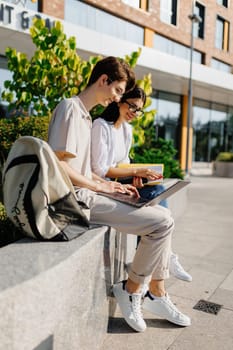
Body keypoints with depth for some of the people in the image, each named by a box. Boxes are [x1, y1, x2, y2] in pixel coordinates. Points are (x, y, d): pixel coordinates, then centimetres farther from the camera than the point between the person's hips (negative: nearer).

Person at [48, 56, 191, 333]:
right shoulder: (70, 108, -10)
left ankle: (156, 293, 12)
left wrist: (110, 185, 8)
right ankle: (131, 289, 5)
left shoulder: (84, 115, 20)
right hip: (78, 199, -10)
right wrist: (100, 185, -13)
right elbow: (57, 165, -20)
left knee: (162, 215, 8)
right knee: (162, 223, -14)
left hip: (88, 194, 10)